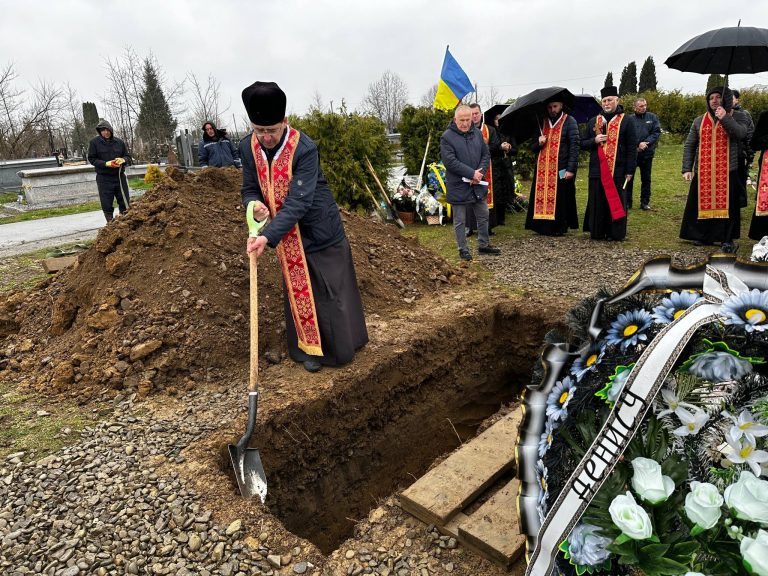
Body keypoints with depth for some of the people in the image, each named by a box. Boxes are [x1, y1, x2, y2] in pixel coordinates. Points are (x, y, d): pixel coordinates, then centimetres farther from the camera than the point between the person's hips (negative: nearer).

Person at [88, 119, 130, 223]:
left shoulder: (119, 142, 4)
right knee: (107, 204, 1)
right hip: (104, 178, -2)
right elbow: (92, 159, -2)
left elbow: (127, 156, 13)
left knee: (125, 202, 7)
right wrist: (106, 163, -18)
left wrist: (122, 160, -11)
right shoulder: (94, 142, -3)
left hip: (119, 176, 2)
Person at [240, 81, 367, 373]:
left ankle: (341, 345, 28)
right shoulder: (247, 147, -6)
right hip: (287, 236, 5)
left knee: (332, 291, 7)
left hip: (321, 231, -4)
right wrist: (254, 204, -22)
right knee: (299, 291, 11)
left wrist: (268, 236, -38)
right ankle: (311, 347, 27)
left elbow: (298, 201, -30)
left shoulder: (305, 149, -24)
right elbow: (250, 188, 4)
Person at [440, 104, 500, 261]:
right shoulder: (447, 137, -12)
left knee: (483, 217, 16)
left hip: (478, 185, 6)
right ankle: (463, 249, 20)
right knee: (460, 221, 6)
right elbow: (450, 161, -20)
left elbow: (486, 155, 8)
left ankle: (483, 245, 32)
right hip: (458, 187, -5)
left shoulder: (477, 133, 6)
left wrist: (480, 173, -11)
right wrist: (472, 173, -20)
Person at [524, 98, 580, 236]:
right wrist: (539, 143, -5)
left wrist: (571, 169, -14)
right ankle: (544, 226, 9)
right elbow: (533, 147, 19)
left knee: (559, 199, -2)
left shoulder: (569, 121, 1)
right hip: (542, 170, 4)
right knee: (542, 198, 1)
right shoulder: (542, 122, 16)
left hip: (561, 170, -4)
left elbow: (574, 146, -6)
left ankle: (559, 228, 6)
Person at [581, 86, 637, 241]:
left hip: (617, 170, -2)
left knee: (616, 202, 2)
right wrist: (594, 140, -8)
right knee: (597, 203, 5)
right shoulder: (593, 122, 12)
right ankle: (597, 232, 14)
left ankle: (615, 233, 9)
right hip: (597, 170, 3)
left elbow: (632, 148, 0)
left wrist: (630, 171, -7)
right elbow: (583, 143, 13)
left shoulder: (626, 122, 3)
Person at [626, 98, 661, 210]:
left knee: (646, 179, 9)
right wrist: (637, 146, -16)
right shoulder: (630, 119, -1)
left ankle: (645, 202, 17)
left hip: (647, 153, 2)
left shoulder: (652, 117, 7)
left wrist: (646, 143, -14)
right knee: (629, 178, 1)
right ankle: (627, 202, 10)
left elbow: (657, 132, 0)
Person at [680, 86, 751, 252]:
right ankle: (702, 236, 21)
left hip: (727, 171, -2)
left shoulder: (737, 117, 4)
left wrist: (725, 118, -20)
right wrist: (687, 168, 0)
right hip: (702, 172, 2)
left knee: (726, 204, 0)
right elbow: (689, 145, 8)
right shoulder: (699, 121, 10)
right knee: (702, 203, 7)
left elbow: (741, 134, -15)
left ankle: (727, 240, 8)